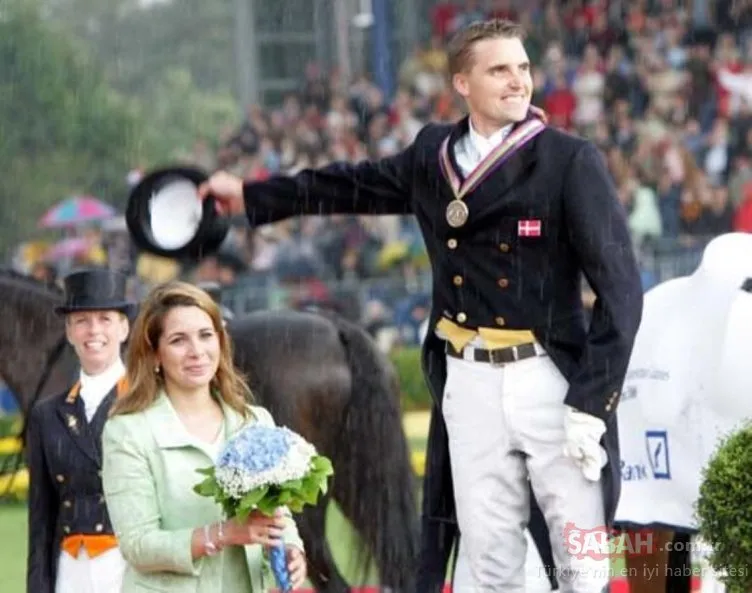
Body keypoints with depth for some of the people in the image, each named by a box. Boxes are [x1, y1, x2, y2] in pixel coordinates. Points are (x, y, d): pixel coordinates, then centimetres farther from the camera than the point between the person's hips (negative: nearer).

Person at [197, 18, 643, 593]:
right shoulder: (433, 154, 9)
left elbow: (619, 286, -9)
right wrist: (251, 195, 36)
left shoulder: (571, 162, -6)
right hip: (469, 383, 5)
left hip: (550, 380, -5)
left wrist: (591, 403, -14)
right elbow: (356, 184, 28)